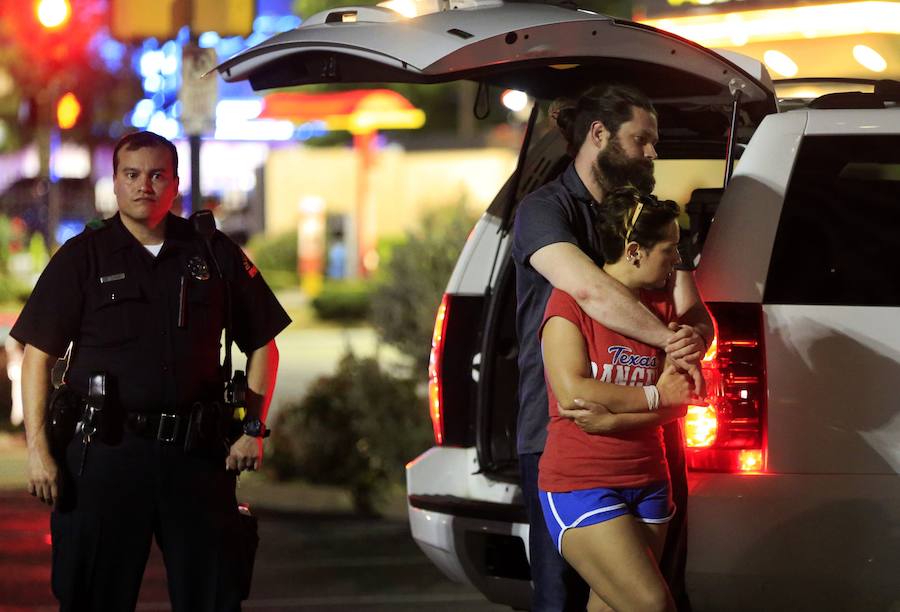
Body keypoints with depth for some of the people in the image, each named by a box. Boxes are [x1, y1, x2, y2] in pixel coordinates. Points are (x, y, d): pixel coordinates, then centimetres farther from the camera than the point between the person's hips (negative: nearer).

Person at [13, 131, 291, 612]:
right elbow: (38, 355, 0)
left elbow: (262, 344, 14)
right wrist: (38, 449, -8)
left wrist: (253, 429, 4)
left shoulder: (213, 254, 8)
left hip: (197, 451, 2)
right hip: (105, 451, -2)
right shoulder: (82, 257, 2)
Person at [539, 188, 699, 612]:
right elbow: (571, 393, -19)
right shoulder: (571, 301, -8)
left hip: (647, 483, 6)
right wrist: (653, 396, -11)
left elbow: (677, 404, 0)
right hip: (580, 485, -6)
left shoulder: (662, 304, 8)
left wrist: (612, 416, -16)